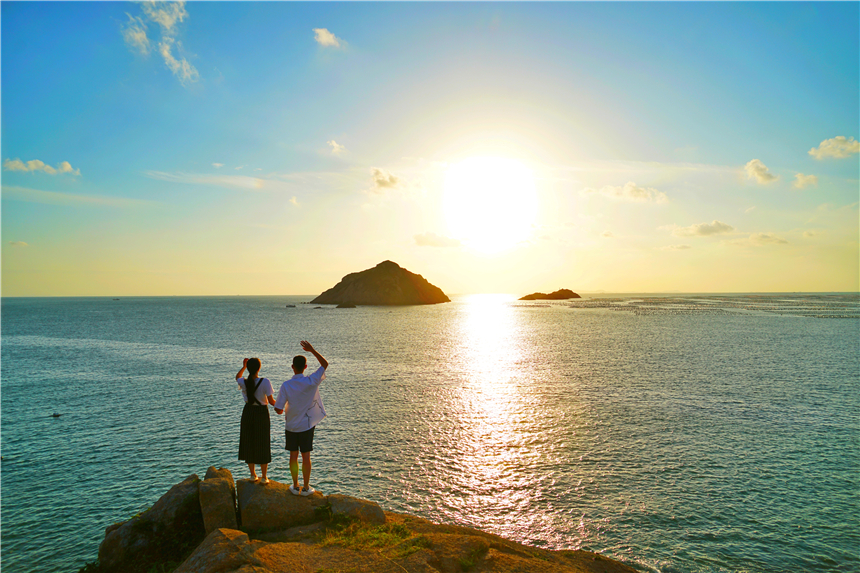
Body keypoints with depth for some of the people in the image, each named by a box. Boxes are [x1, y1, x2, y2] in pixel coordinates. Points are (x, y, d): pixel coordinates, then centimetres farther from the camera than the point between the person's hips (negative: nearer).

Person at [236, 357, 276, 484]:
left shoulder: (243, 382, -8)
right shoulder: (265, 382, -18)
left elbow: (237, 377, 18)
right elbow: (271, 401, -17)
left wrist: (244, 366, 23)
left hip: (248, 413, 3)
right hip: (261, 413, -3)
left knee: (248, 443, 16)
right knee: (262, 445, 8)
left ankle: (253, 474, 26)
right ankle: (264, 477, 14)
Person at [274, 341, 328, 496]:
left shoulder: (286, 385, -15)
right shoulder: (311, 382, -16)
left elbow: (278, 409, -11)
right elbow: (325, 364, -3)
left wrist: (283, 409, 12)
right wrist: (312, 350, -3)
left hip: (291, 426, 1)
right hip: (307, 425, 0)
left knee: (293, 455, 12)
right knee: (306, 456, 8)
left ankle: (295, 486, 22)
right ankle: (306, 487, 16)